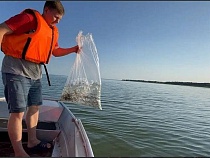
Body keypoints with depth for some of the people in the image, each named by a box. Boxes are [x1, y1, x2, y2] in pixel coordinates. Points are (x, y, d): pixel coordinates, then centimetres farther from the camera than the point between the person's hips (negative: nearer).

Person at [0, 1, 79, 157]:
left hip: (35, 74, 9)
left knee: (34, 107, 14)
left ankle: (32, 141, 29)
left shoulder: (53, 31, 14)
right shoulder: (30, 18, -10)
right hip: (17, 70, -8)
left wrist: (73, 49, 10)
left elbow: (56, 51, 23)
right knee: (18, 112, -5)